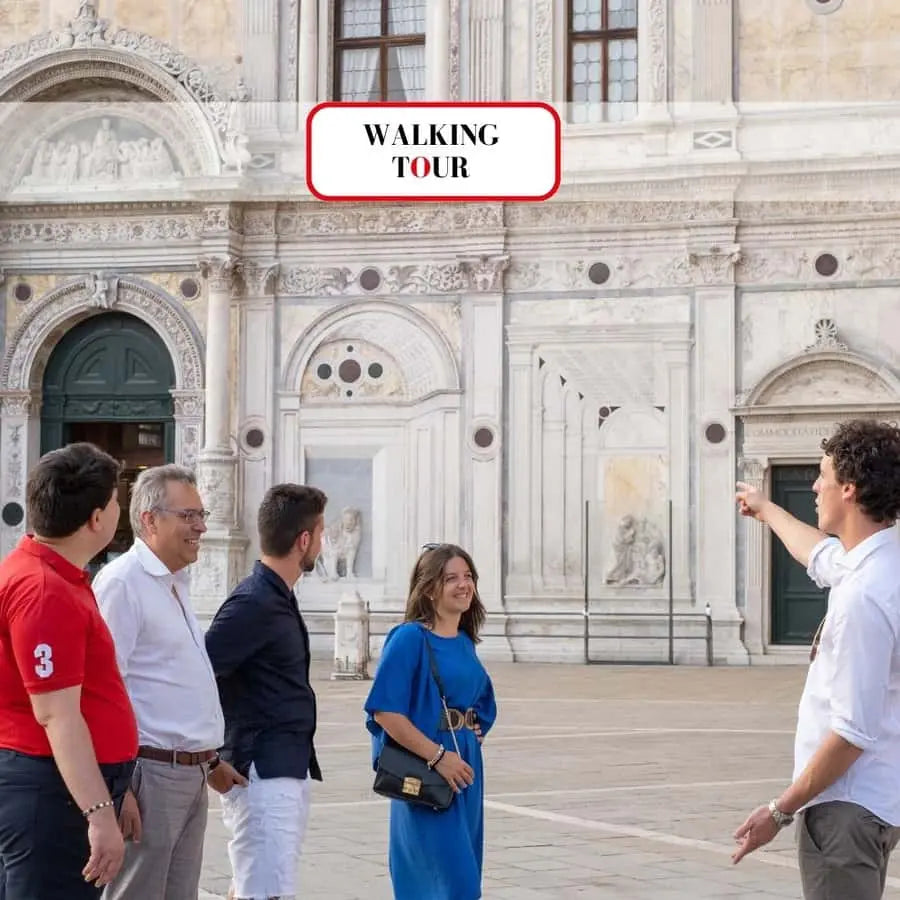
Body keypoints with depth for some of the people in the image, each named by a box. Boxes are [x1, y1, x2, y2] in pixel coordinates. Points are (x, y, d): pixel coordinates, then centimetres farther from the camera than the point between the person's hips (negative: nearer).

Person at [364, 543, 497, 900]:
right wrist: (438, 755, -19)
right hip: (425, 773, -8)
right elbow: (384, 711, -18)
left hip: (465, 767, 8)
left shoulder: (465, 643, 11)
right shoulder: (409, 638, -12)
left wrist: (473, 734, 8)